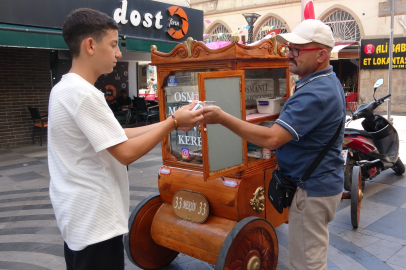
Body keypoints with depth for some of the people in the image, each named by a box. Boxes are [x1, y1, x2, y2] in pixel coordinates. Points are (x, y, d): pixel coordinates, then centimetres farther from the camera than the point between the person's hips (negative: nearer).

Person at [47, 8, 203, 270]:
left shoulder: (65, 88, 9)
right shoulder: (83, 93, -22)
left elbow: (117, 136, 9)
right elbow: (126, 153, -23)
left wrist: (170, 122, 4)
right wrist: (173, 122, -13)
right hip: (94, 220, -10)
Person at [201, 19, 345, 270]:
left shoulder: (315, 94, -27)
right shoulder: (327, 82, 9)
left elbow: (272, 138, -33)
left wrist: (222, 118, -30)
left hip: (311, 188, -11)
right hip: (320, 181, 11)